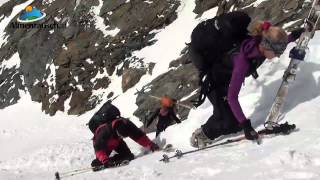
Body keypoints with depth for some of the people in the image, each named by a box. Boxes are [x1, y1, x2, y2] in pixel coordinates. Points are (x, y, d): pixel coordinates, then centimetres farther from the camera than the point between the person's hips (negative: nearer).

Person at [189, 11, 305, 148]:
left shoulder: (262, 42, -22)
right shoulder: (243, 60, -42)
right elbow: (232, 97, -39)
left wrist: (292, 37, -5)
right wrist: (245, 124, -42)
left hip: (227, 78, 7)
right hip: (214, 81, -7)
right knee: (232, 124, -7)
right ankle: (201, 135, 17)